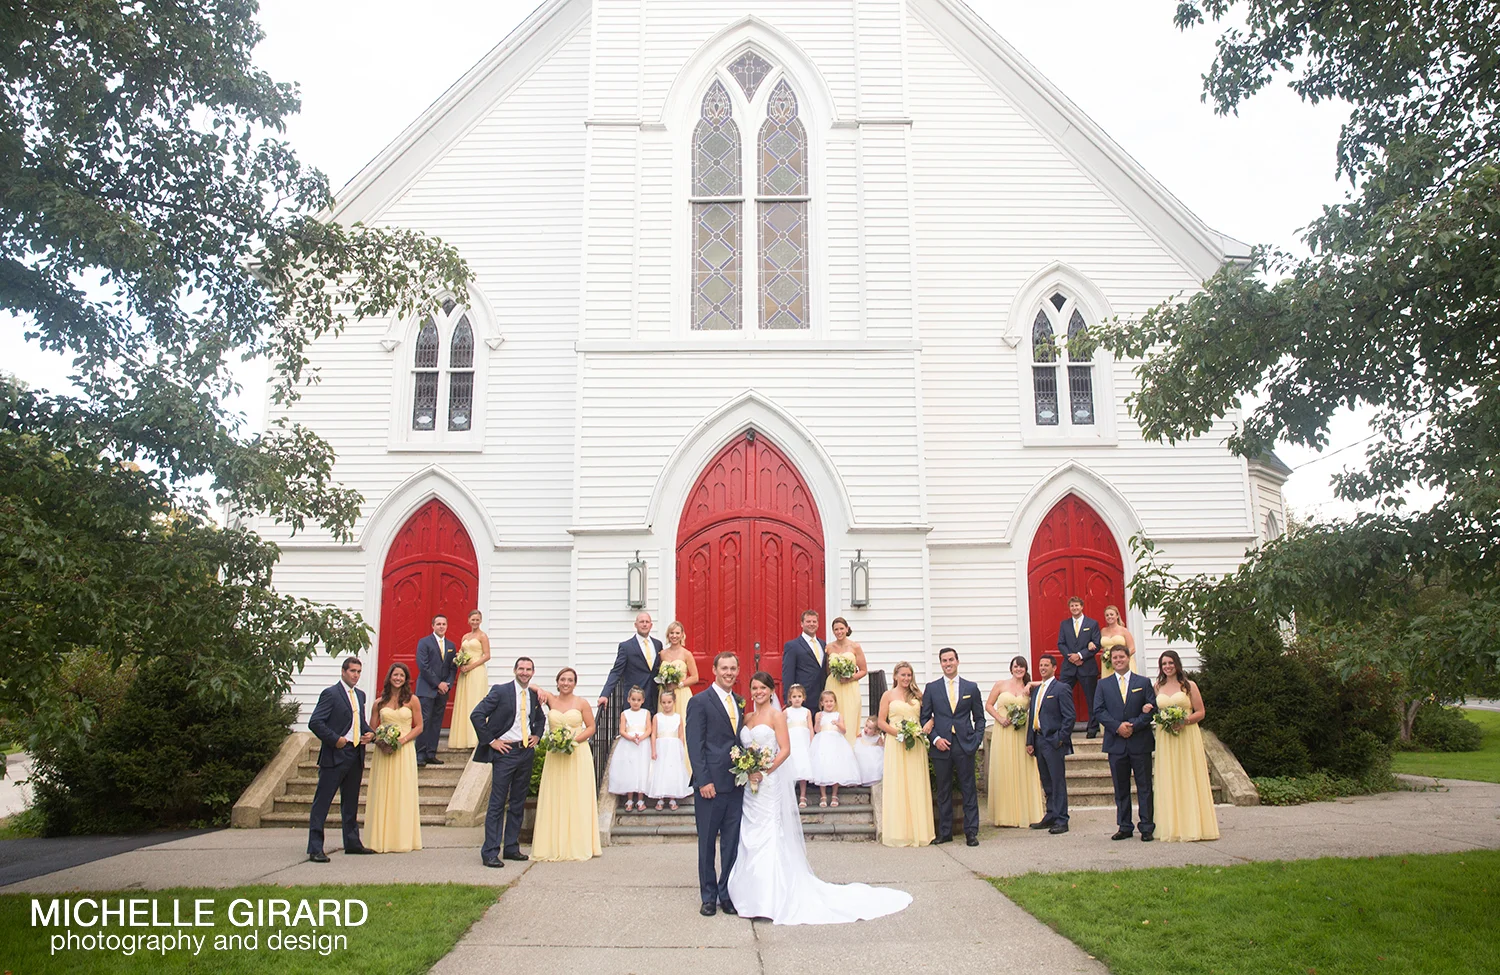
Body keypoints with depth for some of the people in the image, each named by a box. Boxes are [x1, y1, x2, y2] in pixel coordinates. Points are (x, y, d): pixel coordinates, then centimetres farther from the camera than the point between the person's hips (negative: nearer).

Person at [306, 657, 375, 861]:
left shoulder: (360, 695, 16)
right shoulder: (330, 694, -8)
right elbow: (314, 723, -14)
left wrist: (370, 733, 5)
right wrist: (335, 739, -18)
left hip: (356, 755, 8)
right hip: (335, 755, -8)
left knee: (351, 802, 16)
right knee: (322, 802, -3)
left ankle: (352, 842, 25)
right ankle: (315, 848, 0)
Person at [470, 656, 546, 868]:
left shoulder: (533, 695, 9)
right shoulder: (500, 691, -8)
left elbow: (540, 718, 29)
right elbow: (476, 715, -13)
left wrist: (537, 736, 11)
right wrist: (491, 741, -12)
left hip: (527, 752, 6)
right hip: (505, 751, -6)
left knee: (518, 804, 11)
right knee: (497, 804, -5)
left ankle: (511, 848, 19)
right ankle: (490, 852, -1)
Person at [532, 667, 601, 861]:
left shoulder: (582, 703, 0)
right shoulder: (550, 700, 5)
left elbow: (591, 727, 1)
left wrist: (574, 740, -13)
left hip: (578, 754, -2)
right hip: (555, 755, 2)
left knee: (577, 799, 0)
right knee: (554, 799, 3)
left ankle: (578, 845, 6)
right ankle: (555, 846, 9)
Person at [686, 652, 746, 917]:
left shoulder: (739, 703, 14)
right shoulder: (700, 702, -6)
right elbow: (695, 745, -10)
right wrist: (703, 781, -15)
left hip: (736, 784, 6)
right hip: (711, 784, -5)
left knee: (732, 843, 9)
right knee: (707, 842, 5)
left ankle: (727, 895, 20)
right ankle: (708, 897, 16)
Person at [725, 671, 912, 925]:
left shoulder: (776, 715, -4)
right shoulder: (747, 718, 14)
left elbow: (785, 750, -10)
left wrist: (764, 772, -19)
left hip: (770, 782, -6)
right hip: (750, 785, 6)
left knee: (769, 839, -6)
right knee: (750, 839, 8)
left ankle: (772, 898, -1)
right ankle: (751, 895, 16)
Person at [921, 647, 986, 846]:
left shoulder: (971, 687, 8)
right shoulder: (931, 688, 7)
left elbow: (979, 718, 10)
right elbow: (925, 718, 6)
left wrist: (977, 740, -3)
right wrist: (935, 739, -7)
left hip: (965, 745, 0)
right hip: (941, 746, 0)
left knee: (969, 789, 2)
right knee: (943, 791, 6)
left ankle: (971, 832, 9)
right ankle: (945, 832, 15)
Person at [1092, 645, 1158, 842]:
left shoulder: (1144, 683, 6)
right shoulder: (1103, 685, 9)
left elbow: (1152, 709, -1)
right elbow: (1098, 710, 0)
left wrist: (1133, 725, -14)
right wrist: (1117, 726, -13)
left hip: (1140, 742, -1)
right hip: (1115, 742, 1)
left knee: (1144, 787, 2)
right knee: (1120, 788, 7)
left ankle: (1147, 827, 9)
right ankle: (1124, 827, 14)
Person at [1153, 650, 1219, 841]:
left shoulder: (1189, 686, 3)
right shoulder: (1157, 687, 12)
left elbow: (1200, 713, 1)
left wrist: (1185, 721, -14)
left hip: (1187, 736, -3)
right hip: (1165, 738, 3)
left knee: (1189, 780, -2)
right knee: (1169, 781, 2)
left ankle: (1193, 827, 3)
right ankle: (1173, 827, 7)